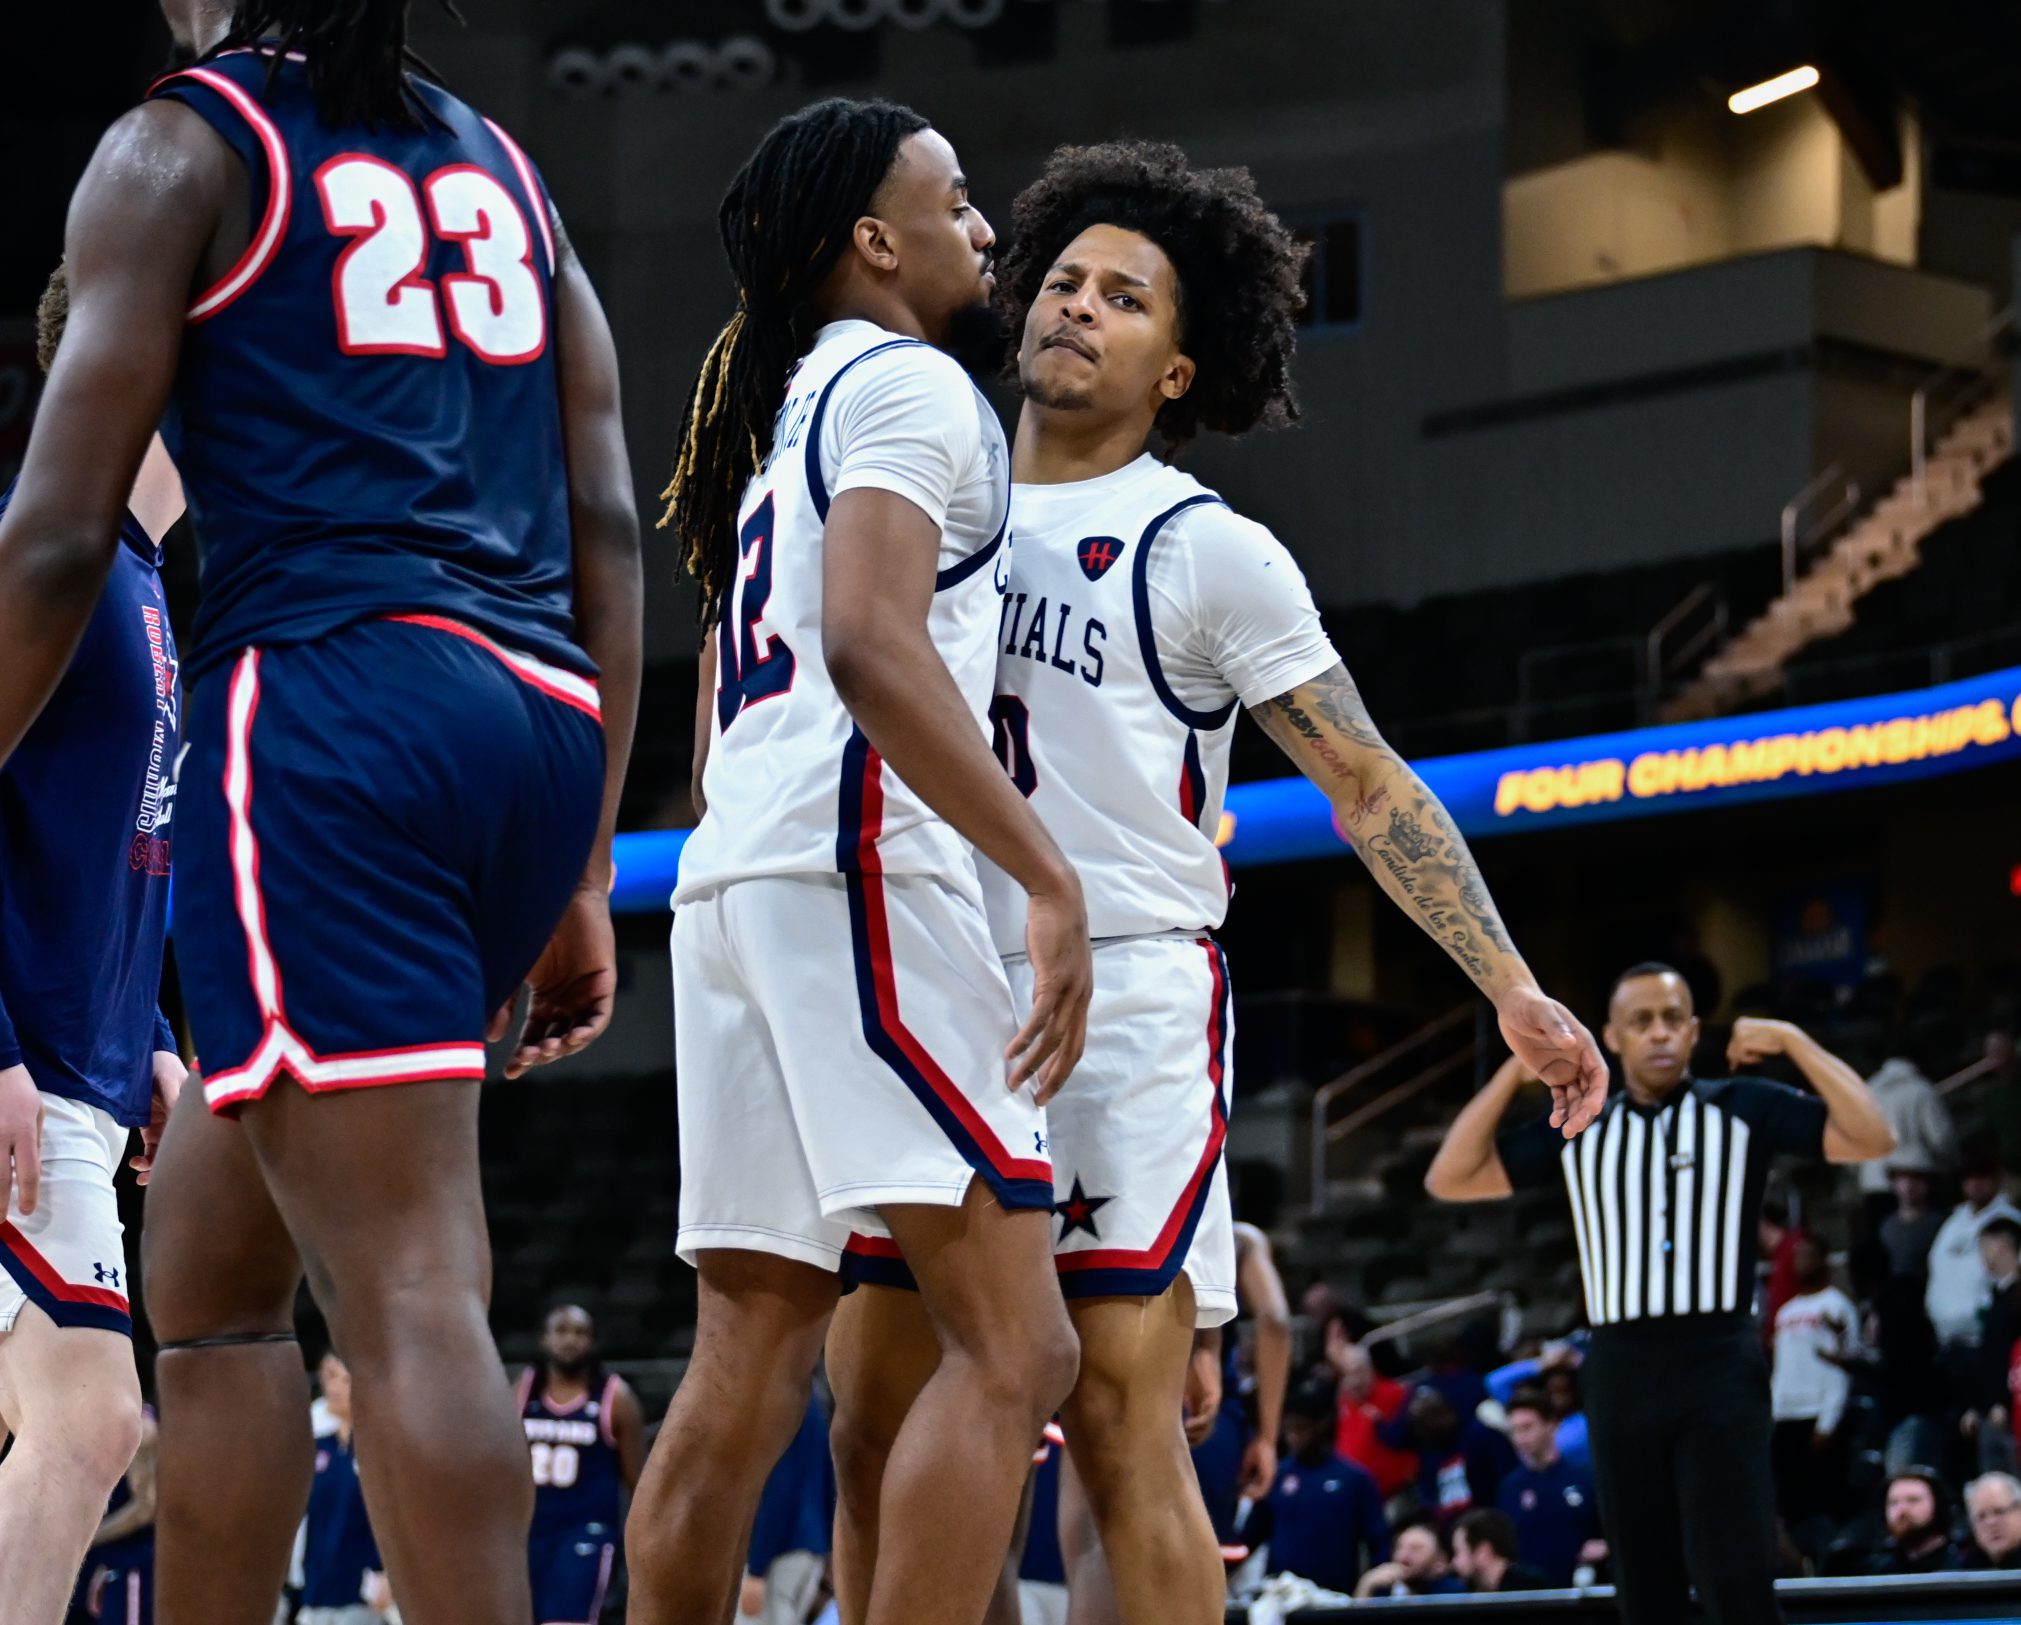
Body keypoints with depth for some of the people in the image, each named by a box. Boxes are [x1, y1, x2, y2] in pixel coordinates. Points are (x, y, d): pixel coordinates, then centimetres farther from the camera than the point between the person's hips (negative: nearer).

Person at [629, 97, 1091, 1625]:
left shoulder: (786, 419, 27)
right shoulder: (910, 385, -3)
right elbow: (872, 646, -20)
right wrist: (1049, 872, -23)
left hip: (730, 874, 10)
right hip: (856, 871, -10)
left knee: (746, 1377, 8)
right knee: (1014, 1348, -13)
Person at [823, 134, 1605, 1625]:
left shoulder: (1208, 552, -1)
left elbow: (1369, 785, -1)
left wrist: (1514, 989, -8)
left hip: (1128, 999, -5)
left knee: (1120, 1415, -11)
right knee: (874, 1415, 3)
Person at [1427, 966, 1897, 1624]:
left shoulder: (1744, 1109, 4)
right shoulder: (1578, 1129, 12)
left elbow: (1870, 1139, -6)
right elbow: (1449, 1179, 9)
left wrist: (1794, 1042, -9)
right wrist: (1518, 1069, 2)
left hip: (1719, 1365, -3)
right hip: (1621, 1372, 3)